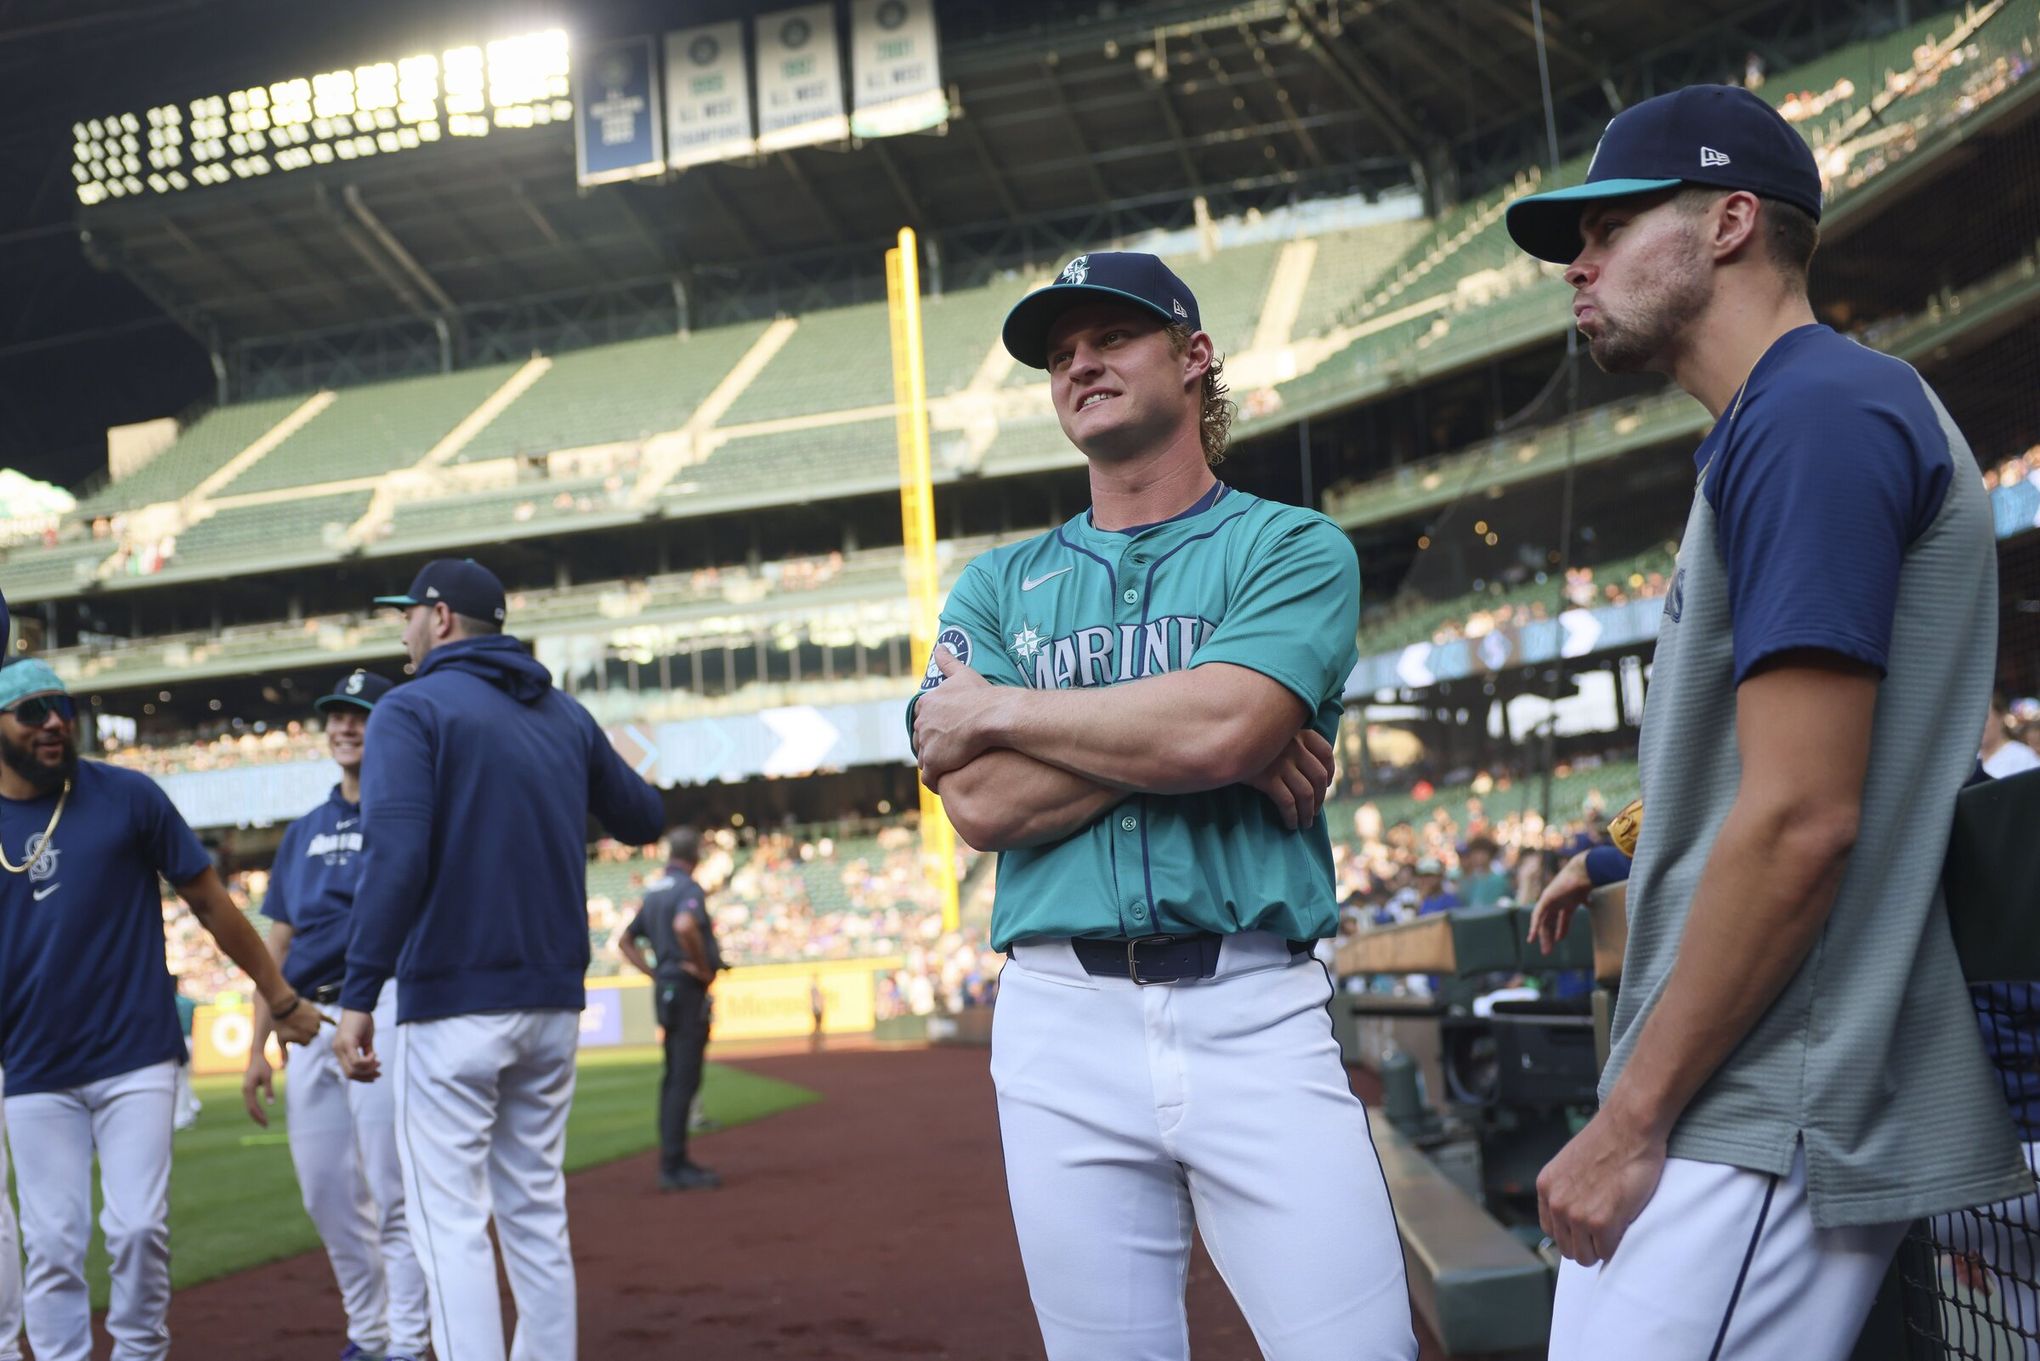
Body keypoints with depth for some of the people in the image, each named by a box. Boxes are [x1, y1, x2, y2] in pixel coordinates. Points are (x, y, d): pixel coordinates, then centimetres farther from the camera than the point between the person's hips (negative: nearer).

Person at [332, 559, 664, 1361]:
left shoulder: (413, 709, -6)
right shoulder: (566, 716, 11)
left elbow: (396, 857, -18)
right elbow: (644, 820, 21)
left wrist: (359, 996, -17)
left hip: (454, 1002, -6)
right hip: (553, 1000, 6)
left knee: (450, 1223, -2)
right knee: (536, 1216, 14)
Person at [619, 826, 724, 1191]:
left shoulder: (653, 892, 16)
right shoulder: (689, 888, -11)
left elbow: (626, 940, 23)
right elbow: (684, 925, -32)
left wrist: (654, 974, 15)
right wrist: (704, 966, -19)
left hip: (666, 991, 9)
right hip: (689, 991, -9)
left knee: (675, 1078, 13)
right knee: (684, 1079, -8)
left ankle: (672, 1161, 18)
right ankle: (674, 1166, -8)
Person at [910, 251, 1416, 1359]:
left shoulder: (1293, 548, 6)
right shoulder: (995, 585, 14)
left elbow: (1214, 727, -13)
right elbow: (980, 805, -2)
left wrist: (998, 709, -3)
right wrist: (1200, 737, -7)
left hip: (1256, 1016, -2)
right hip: (1063, 1025, 2)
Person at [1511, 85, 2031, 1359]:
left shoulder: (1814, 413, -12)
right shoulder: (1799, 418, 20)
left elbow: (1801, 819, -20)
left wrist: (1631, 1121, -16)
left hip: (1771, 1129, -10)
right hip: (1758, 1109, 10)